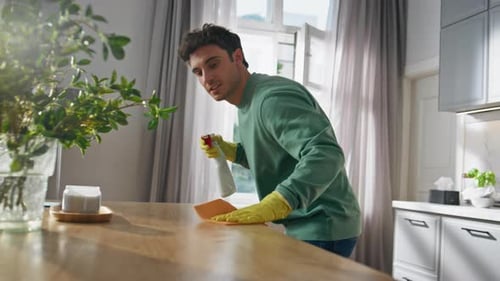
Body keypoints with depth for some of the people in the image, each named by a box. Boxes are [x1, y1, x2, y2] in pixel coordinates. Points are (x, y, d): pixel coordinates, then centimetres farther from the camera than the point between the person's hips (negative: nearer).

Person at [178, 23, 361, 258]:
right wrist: (228, 151, 3)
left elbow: (325, 154, -34)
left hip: (323, 229, -10)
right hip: (301, 227, 10)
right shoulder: (248, 104, 9)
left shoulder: (273, 98, -22)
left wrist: (269, 206, -43)